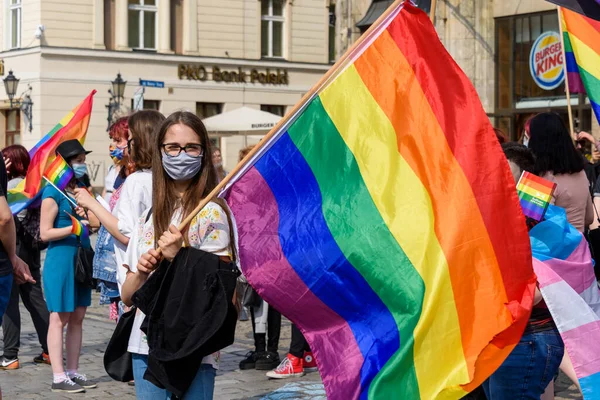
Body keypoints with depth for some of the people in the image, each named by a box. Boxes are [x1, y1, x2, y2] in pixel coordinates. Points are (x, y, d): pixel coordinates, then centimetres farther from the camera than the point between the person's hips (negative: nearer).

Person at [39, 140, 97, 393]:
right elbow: (45, 233, -12)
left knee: (77, 318, 8)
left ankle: (73, 372, 14)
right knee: (59, 319, -4)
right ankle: (58, 377, -1)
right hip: (60, 260, -8)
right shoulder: (53, 192, -9)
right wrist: (74, 227, -21)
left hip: (81, 259, 8)